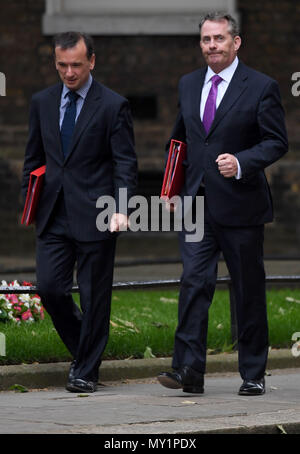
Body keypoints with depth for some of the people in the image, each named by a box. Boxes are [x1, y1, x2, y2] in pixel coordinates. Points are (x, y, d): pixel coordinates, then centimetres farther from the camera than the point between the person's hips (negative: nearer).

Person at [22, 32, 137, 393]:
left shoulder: (113, 106, -4)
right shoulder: (42, 102, 10)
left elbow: (125, 163, -6)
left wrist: (122, 209, -18)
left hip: (94, 215, -4)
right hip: (53, 215, 4)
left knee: (94, 297, 0)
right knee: (49, 288, -2)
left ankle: (87, 371, 10)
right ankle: (83, 349, 21)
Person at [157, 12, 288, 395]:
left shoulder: (261, 87, -4)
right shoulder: (188, 85, 12)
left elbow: (277, 142, -7)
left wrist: (242, 162, -23)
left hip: (240, 205, -3)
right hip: (196, 204, 3)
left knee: (249, 290, 5)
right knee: (194, 282, -10)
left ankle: (253, 374, 16)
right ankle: (189, 370, -15)